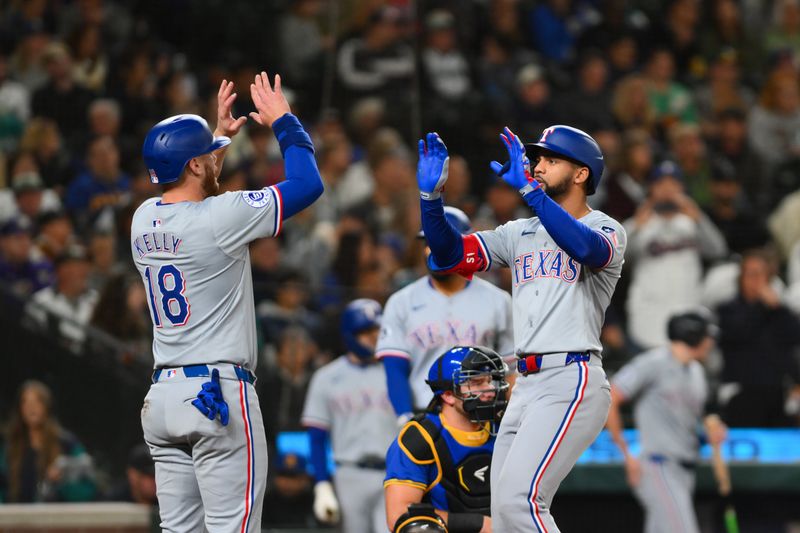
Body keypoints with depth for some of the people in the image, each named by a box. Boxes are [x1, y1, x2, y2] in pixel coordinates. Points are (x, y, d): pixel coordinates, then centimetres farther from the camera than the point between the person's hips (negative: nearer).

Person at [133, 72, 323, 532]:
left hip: (163, 394, 7)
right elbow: (308, 183, -6)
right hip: (219, 391, -7)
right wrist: (282, 121, 7)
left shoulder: (144, 219, 9)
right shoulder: (219, 217, -12)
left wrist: (220, 135, 33)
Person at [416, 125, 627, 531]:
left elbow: (586, 247, -24)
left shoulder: (605, 230, 0)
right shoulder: (521, 233, 19)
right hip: (526, 386, 8)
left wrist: (527, 188, -28)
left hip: (571, 381, -8)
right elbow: (449, 254, 11)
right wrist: (431, 196, -4)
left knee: (518, 499, -21)